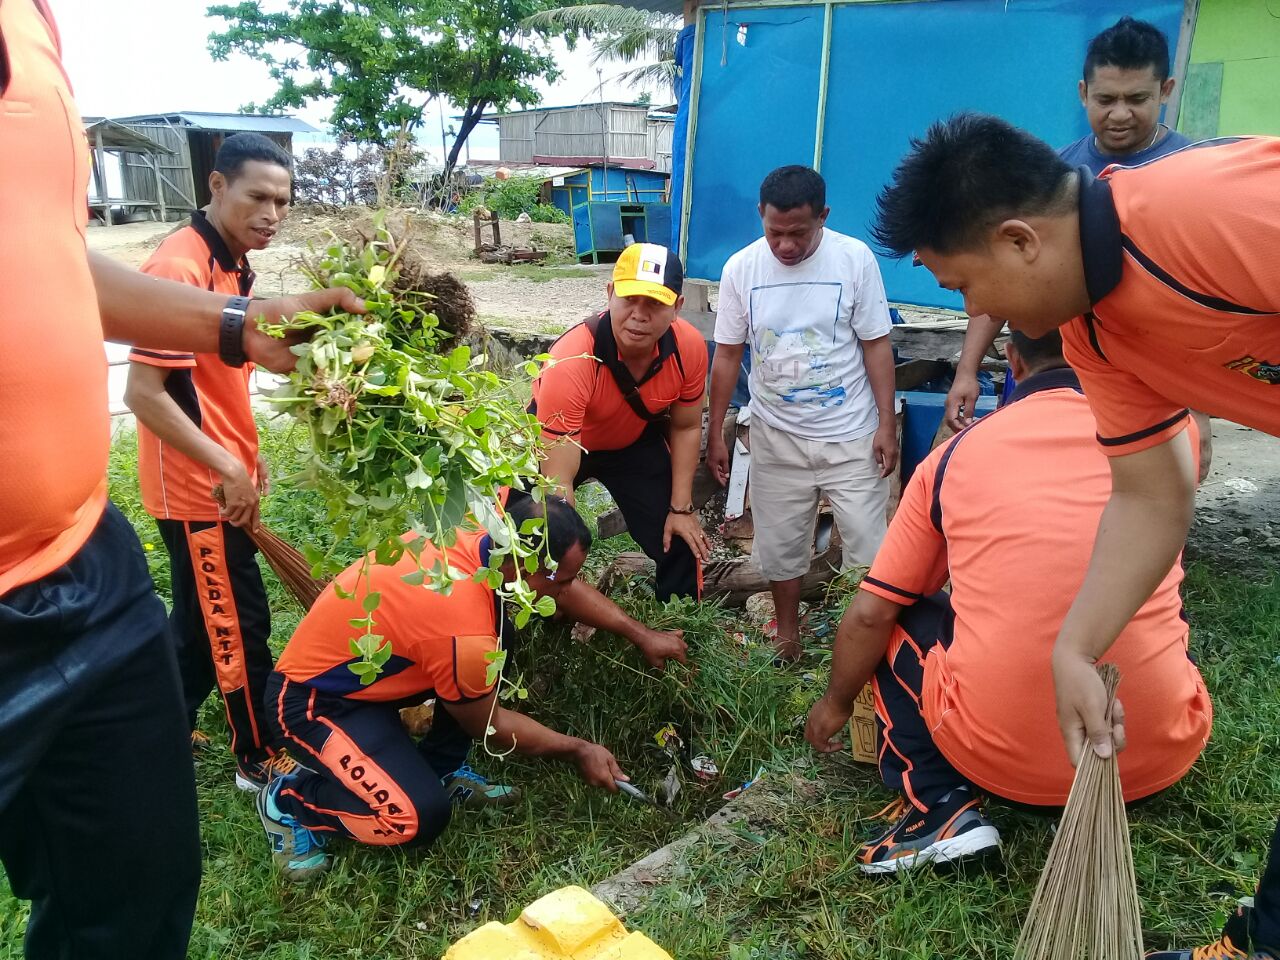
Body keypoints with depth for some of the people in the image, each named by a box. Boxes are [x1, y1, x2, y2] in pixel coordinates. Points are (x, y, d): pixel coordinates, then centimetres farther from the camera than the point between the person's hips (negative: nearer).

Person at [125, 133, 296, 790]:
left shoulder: (233, 263, 8)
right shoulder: (181, 267, -21)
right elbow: (143, 392, -24)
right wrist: (229, 468, -23)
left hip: (219, 477, 9)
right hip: (199, 486, -9)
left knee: (202, 617, 20)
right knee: (238, 626, 4)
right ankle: (263, 759, 21)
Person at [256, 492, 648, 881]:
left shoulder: (479, 539, -13)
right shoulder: (464, 630, -34)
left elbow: (568, 587, 6)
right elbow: (487, 726, -13)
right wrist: (579, 750, -2)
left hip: (360, 662, 9)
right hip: (311, 700, -8)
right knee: (420, 817, -21)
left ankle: (440, 769, 11)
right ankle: (288, 800, 4)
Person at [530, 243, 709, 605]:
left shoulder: (689, 347, -26)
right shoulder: (571, 360, -41)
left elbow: (686, 428, -6)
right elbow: (557, 482, -40)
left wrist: (681, 508, -8)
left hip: (636, 440, 4)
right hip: (557, 440, -3)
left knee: (681, 544, 0)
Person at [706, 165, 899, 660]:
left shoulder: (855, 259, -10)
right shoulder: (741, 268, -5)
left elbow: (876, 346, -4)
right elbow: (727, 355, 2)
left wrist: (887, 424, -8)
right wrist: (715, 433, 3)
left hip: (850, 435, -2)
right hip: (776, 437, 2)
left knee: (869, 547, 1)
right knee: (780, 548, 13)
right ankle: (787, 636, 33)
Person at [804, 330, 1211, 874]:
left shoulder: (956, 453, 0)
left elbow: (869, 615, 4)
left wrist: (837, 703, 22)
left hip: (998, 757, -3)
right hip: (1161, 755, 3)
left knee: (895, 621, 20)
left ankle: (941, 808, 5)